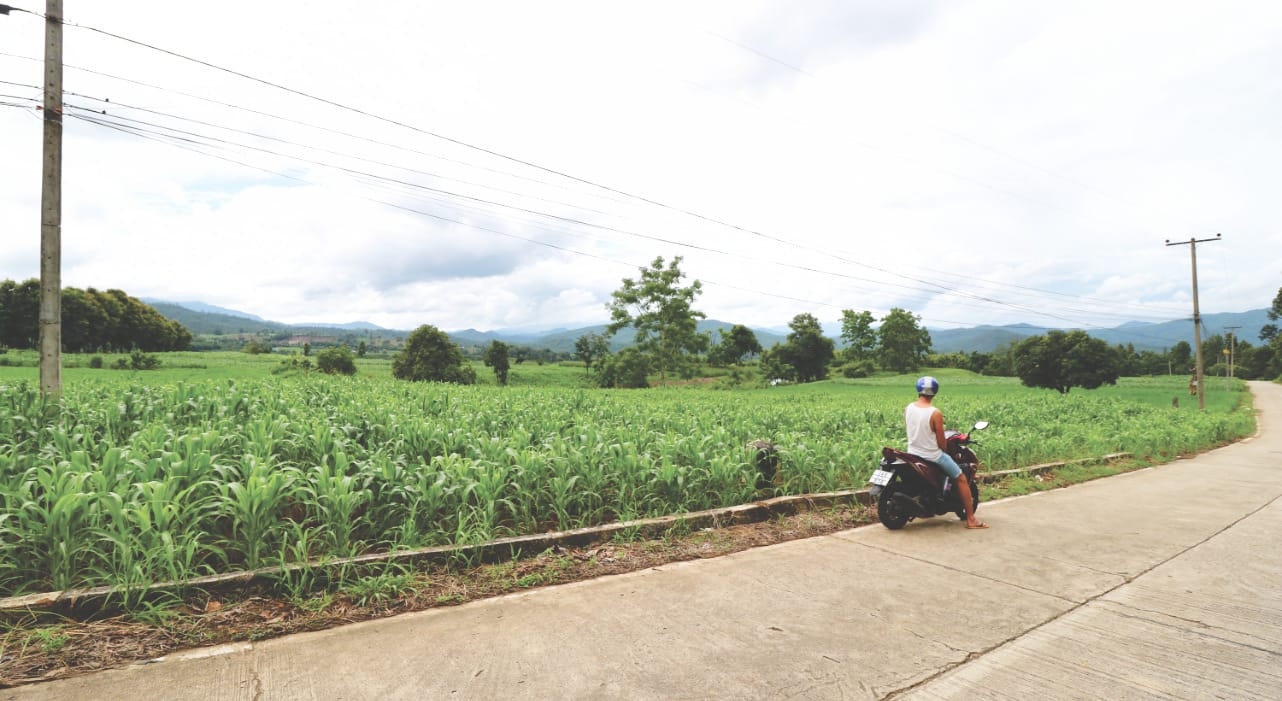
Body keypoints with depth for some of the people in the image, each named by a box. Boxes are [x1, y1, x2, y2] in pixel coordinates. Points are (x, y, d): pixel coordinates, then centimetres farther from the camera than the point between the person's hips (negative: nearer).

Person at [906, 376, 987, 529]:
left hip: (913, 453, 6)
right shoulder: (935, 414, -21)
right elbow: (942, 443, -14)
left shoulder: (908, 408, -5)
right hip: (933, 456, -6)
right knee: (962, 479, 12)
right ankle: (971, 519, 14)